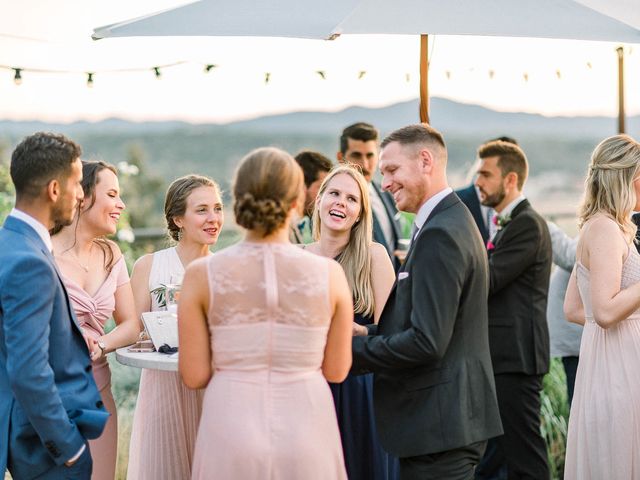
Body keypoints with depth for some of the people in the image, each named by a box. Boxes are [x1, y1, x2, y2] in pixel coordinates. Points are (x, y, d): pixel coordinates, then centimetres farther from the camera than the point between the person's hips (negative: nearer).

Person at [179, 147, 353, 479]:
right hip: (307, 434, 0)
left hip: (231, 433, 0)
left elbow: (194, 375, -3)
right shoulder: (328, 274, -6)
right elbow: (336, 371, 2)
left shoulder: (202, 275, -7)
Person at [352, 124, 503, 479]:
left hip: (439, 427, -10)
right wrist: (367, 333, 5)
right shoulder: (449, 220, 14)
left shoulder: (440, 234, -18)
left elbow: (426, 342, -23)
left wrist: (349, 350, -15)